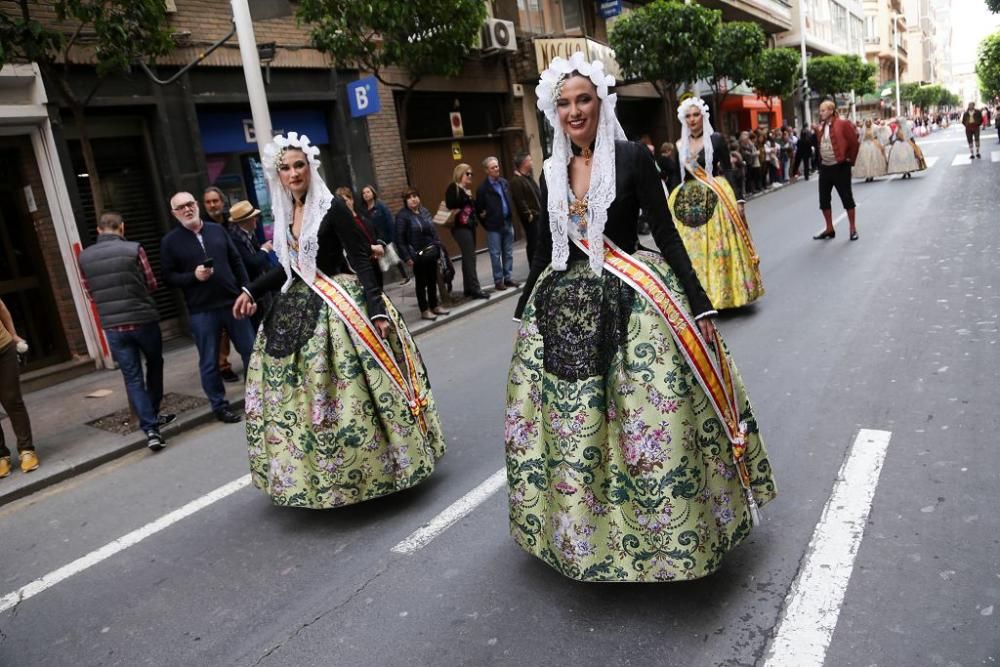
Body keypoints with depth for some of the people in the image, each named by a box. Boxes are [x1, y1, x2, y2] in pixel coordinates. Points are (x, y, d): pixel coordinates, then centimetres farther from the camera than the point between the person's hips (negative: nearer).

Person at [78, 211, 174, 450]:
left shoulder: (84, 257, 2)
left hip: (112, 326, 2)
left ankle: (150, 428, -2)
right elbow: (152, 284, 1)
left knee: (132, 378, 5)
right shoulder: (134, 249, -8)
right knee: (154, 365, 21)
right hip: (143, 320, -2)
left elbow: (90, 294, 9)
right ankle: (153, 415, 31)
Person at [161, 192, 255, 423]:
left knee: (250, 350, 9)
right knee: (209, 361, 5)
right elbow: (169, 277, -2)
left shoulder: (217, 230, 7)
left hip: (233, 301, 3)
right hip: (201, 310, -2)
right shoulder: (170, 241, 0)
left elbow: (237, 262, 9)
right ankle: (219, 405, 18)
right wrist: (193, 276, -18)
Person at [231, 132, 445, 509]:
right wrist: (251, 291, 13)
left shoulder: (332, 207, -11)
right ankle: (309, 472, 30)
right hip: (298, 310, 7)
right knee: (298, 396, 12)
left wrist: (377, 309, -22)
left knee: (346, 391, -3)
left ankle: (367, 468, 14)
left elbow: (361, 260, -14)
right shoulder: (284, 214, 9)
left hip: (338, 306, -7)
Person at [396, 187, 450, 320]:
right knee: (421, 283, 4)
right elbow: (400, 239, -14)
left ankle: (434, 306, 28)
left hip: (431, 252, 6)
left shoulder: (424, 211, 9)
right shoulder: (402, 216, -11)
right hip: (418, 255, -6)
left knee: (432, 281, 14)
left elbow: (433, 230, 16)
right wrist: (407, 257, -18)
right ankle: (424, 310, 15)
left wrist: (439, 246, 10)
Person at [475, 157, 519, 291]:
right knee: (496, 254, 1)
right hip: (494, 226, -5)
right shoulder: (483, 188, -8)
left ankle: (508, 278, 20)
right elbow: (479, 209, -4)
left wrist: (511, 216, 10)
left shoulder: (504, 182, 8)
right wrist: (486, 223, 0)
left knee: (508, 253, 10)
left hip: (508, 223, 5)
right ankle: (498, 281, 8)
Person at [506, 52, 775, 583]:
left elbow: (667, 236, -6)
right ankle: (583, 531, 31)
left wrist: (700, 306, -11)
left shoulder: (633, 158, -4)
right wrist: (523, 314, 18)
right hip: (564, 310, 5)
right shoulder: (552, 174, 9)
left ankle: (666, 532, 20)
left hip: (630, 302, -4)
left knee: (648, 423, -2)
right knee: (569, 430, 10)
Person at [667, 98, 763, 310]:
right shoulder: (680, 145, 9)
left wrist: (738, 198, -8)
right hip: (687, 202, 3)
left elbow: (728, 171, -2)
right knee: (693, 250, 3)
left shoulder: (716, 139, 0)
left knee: (718, 247, -2)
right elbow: (678, 178, 11)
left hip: (716, 198, -3)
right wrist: (672, 206, 9)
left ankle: (723, 292, 9)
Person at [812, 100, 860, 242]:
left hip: (840, 167, -6)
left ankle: (853, 229, 10)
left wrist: (850, 160, -6)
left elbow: (854, 142, -9)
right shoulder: (821, 127, 9)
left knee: (847, 198, 0)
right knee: (824, 199, 8)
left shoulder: (843, 124, -10)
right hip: (825, 167, 7)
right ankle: (829, 229, 20)